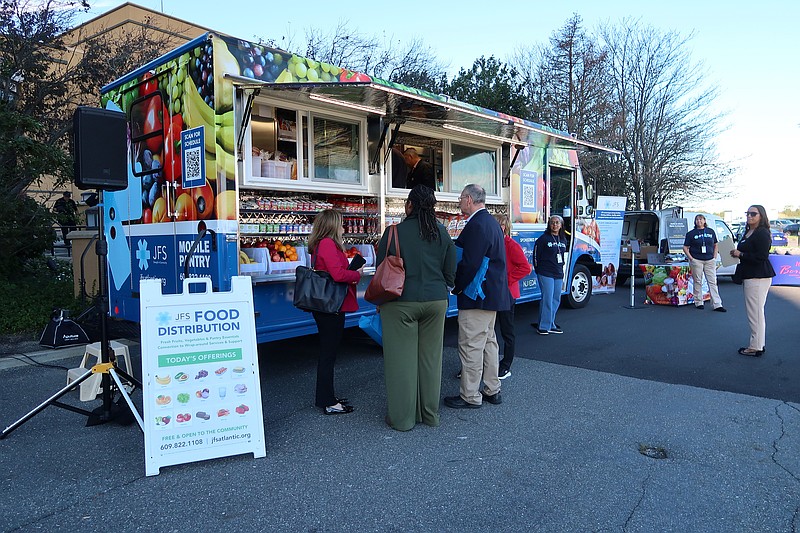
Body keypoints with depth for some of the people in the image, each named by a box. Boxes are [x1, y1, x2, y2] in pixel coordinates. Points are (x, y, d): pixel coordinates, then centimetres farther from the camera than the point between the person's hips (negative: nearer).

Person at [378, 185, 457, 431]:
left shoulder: (394, 232, -9)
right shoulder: (442, 233, 3)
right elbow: (450, 272, 7)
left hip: (402, 303, -4)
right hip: (436, 301, 4)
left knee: (402, 359, 4)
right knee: (431, 357, 12)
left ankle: (402, 418, 13)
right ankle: (430, 414, 23)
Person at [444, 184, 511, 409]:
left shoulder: (476, 225, -19)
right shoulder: (491, 222, 14)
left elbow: (470, 263, -24)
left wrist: (457, 287, -11)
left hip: (476, 295, -11)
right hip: (493, 294, 11)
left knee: (471, 346, -2)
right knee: (488, 342, 18)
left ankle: (470, 396, 7)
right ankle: (492, 390, 27)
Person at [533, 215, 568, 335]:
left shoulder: (563, 240, 13)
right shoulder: (543, 239, -6)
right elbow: (536, 255, -4)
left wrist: (561, 269, 16)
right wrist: (539, 271, -3)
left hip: (558, 274, 7)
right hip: (546, 274, -7)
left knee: (556, 300, 9)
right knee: (547, 299, -9)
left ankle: (551, 325, 18)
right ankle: (543, 327, -2)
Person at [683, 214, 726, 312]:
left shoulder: (711, 232, 11)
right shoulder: (691, 234, 3)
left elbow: (715, 245, 18)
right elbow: (685, 248, 2)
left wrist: (714, 257, 7)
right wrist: (691, 258, -7)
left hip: (710, 261, 2)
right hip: (696, 261, -2)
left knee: (713, 282, 0)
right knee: (697, 282, 2)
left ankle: (717, 304, 1)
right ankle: (698, 303, 12)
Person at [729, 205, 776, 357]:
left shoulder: (762, 233, -14)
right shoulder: (748, 233, 16)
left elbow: (761, 256, -22)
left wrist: (740, 254, -15)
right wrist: (737, 253, 6)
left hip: (758, 277, -11)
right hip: (750, 276, 11)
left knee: (755, 312, -6)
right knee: (755, 312, 16)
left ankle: (756, 347, 0)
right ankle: (758, 344, 25)